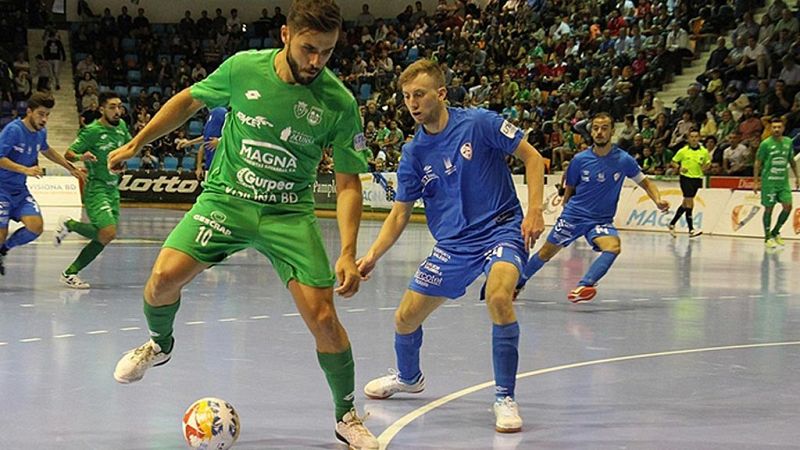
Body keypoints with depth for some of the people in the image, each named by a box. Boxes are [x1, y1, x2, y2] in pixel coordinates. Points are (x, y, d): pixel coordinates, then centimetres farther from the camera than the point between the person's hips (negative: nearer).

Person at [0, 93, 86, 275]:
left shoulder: (41, 132, 5)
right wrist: (26, 170, -30)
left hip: (20, 190, 7)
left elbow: (46, 150, 27)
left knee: (36, 227, -11)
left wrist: (71, 168, 28)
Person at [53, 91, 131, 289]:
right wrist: (80, 157, -31)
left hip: (112, 189, 8)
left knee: (104, 237, 3)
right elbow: (68, 154, -10)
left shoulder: (121, 126, 6)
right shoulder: (92, 131, -13)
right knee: (108, 233, -22)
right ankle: (70, 224, 3)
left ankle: (70, 272, 12)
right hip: (96, 188, -8)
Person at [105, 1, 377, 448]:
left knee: (323, 316, -12)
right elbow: (189, 100, 9)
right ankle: (159, 344, 18)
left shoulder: (340, 103, -13)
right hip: (225, 197, 1)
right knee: (165, 276, -18)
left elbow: (348, 183, -6)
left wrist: (348, 253, -16)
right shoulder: (243, 68, -10)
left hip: (289, 213, -1)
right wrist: (136, 143, 12)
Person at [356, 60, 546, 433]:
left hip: (501, 228, -5)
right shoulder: (414, 153, 1)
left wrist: (535, 211, -15)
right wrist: (372, 255, -9)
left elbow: (532, 157, -4)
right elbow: (400, 213, 6)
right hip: (453, 242, 5)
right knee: (405, 318, 5)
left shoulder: (479, 123, -10)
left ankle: (505, 397, -18)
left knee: (499, 297, -34)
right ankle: (408, 377, 41)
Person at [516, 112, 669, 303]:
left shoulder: (623, 160, -9)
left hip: (602, 220, -1)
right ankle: (518, 282, 32)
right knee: (546, 253, 8)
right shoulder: (579, 159, -6)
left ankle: (583, 286, -40)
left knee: (613, 247, -31)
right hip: (574, 215, 1)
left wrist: (658, 200, -14)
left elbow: (645, 182, 2)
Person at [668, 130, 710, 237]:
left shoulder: (704, 152, 3)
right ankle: (691, 229, -10)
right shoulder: (683, 151, -3)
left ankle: (672, 224, 27)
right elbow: (673, 162, 6)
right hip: (686, 177, -4)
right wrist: (679, 167, -13)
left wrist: (705, 168, -7)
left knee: (685, 204, 11)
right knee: (689, 202, -11)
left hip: (697, 178, 4)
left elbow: (708, 163, 15)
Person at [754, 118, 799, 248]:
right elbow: (758, 163, -3)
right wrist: (756, 181, -5)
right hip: (769, 180, -4)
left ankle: (775, 232, 15)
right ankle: (768, 237, 12)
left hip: (783, 180, 4)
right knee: (769, 208, 1)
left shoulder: (788, 142, 6)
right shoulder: (766, 144, -7)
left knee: (788, 206, -4)